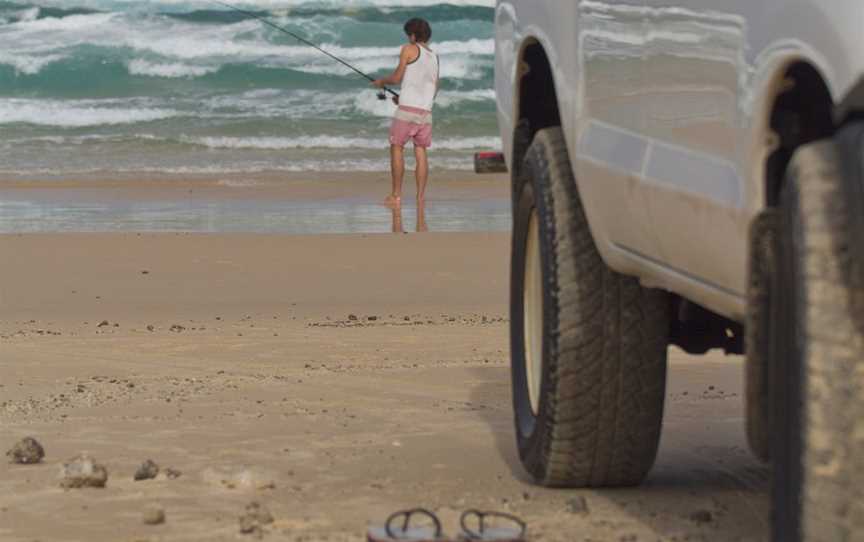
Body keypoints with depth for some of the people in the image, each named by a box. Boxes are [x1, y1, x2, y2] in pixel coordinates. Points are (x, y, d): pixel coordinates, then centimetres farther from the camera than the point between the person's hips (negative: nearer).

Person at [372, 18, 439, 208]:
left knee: (397, 148, 3)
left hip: (408, 108, -5)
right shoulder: (434, 58, 17)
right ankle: (421, 196, 0)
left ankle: (396, 195, -1)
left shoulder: (410, 50, -1)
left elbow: (397, 78, -4)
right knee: (421, 152, 7)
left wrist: (382, 82, 17)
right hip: (426, 110, 5)